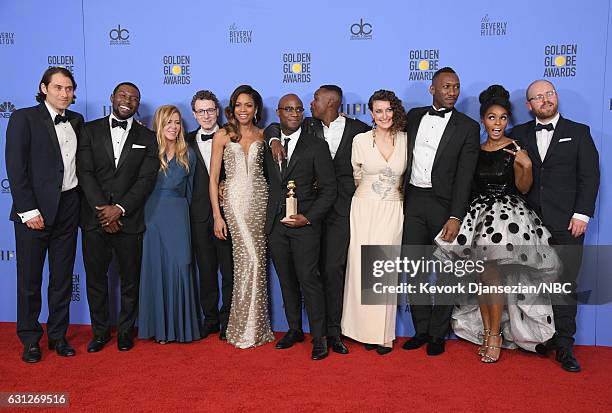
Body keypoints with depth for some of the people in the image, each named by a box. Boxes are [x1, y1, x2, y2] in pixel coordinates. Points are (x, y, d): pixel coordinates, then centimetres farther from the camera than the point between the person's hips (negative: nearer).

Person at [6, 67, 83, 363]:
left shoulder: (77, 121, 11)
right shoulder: (24, 118, -3)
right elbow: (15, 168, -9)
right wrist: (28, 210, -14)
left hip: (68, 209, 4)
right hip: (35, 210, -4)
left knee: (63, 277, 11)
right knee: (30, 278, 6)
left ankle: (58, 335, 24)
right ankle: (30, 339, 21)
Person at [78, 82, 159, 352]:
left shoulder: (147, 137, 7)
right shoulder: (90, 130, 7)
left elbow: (147, 179, -2)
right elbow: (85, 172, -2)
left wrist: (120, 208, -12)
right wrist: (102, 208, -12)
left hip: (129, 218, 0)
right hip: (94, 217, 1)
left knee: (130, 279, 6)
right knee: (96, 277, 8)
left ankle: (126, 330, 22)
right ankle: (100, 331, 23)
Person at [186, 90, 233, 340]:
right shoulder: (188, 141, 10)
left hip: (227, 211, -2)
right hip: (200, 214, 2)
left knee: (229, 269, 3)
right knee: (206, 270, 9)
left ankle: (227, 320, 15)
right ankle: (210, 318, 20)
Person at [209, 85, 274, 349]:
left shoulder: (262, 135, 12)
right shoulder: (222, 136, 4)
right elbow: (213, 178, 1)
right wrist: (217, 216, -4)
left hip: (260, 198, 3)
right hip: (235, 200, -3)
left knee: (257, 260, 2)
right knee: (250, 260, -10)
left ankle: (253, 326, 16)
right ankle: (246, 329, 5)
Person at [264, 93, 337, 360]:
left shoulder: (317, 146, -1)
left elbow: (329, 189, -4)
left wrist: (307, 218, -12)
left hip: (305, 223, -4)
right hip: (275, 224, 4)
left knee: (308, 278, -7)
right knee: (286, 280, 11)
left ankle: (319, 338, 3)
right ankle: (294, 330, 24)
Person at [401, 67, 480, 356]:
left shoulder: (467, 127, -1)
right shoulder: (414, 116, 10)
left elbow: (464, 176, -7)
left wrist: (455, 217, -15)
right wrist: (399, 197, 6)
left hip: (444, 204, -3)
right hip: (413, 201, 3)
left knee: (444, 272, 6)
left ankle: (438, 334, 20)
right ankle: (421, 330, 23)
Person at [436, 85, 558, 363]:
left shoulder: (515, 149, -2)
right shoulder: (475, 151, 10)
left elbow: (523, 188, -4)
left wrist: (527, 166, -19)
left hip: (508, 213, -4)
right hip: (479, 214, 4)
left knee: (491, 275, -9)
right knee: (483, 276, 4)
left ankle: (495, 335, 5)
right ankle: (487, 332, 15)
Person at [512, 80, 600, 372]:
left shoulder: (578, 132, 8)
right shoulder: (519, 134, 12)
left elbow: (590, 175, 2)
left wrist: (582, 215, -7)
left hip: (567, 224, -1)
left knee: (564, 285, -2)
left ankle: (564, 346, 6)